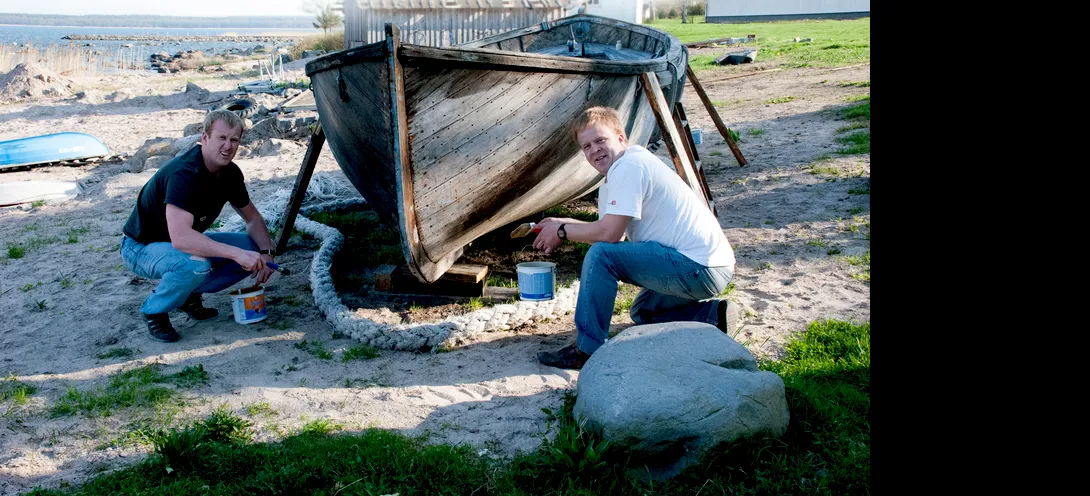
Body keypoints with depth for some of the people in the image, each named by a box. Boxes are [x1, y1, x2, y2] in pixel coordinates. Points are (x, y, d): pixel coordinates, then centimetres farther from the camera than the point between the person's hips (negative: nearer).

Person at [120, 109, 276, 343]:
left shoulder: (230, 173, -6)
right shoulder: (184, 174, -32)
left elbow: (253, 218, 6)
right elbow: (181, 238, -43)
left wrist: (265, 253, -12)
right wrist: (236, 253, -46)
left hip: (189, 243, 8)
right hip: (141, 247, -7)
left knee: (253, 249, -8)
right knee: (196, 264, -38)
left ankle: (190, 293, 7)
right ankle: (154, 310, -8)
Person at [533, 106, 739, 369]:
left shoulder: (628, 166, -16)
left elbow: (609, 234, -22)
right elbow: (608, 229, 15)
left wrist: (562, 231, -7)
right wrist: (564, 223, 3)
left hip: (700, 269, -11)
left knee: (601, 254, -18)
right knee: (642, 311, 33)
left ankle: (587, 350, -9)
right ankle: (712, 315, 14)